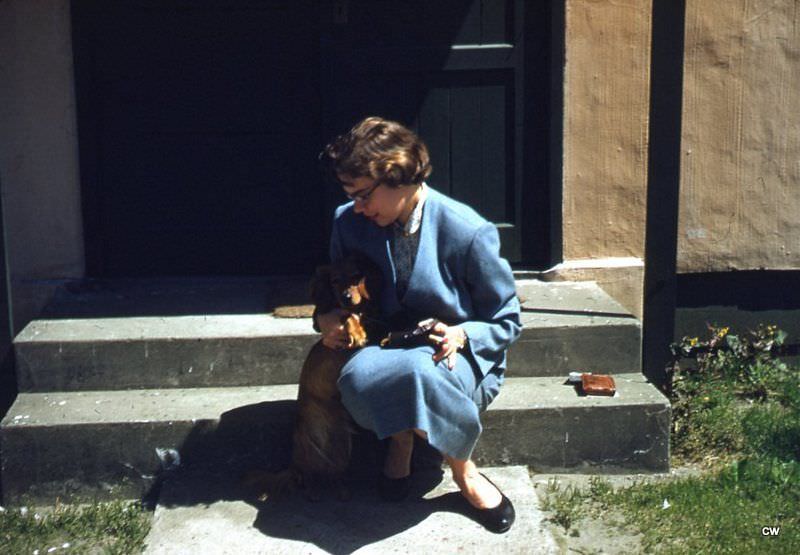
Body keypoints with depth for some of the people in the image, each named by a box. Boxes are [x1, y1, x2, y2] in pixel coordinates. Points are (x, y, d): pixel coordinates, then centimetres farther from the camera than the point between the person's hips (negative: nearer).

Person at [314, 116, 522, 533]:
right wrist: (325, 319, -8)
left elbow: (507, 322, -3)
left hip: (457, 357, -3)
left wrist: (462, 335, -23)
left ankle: (462, 468, -10)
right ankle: (400, 438, 1)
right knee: (357, 378, -36)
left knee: (419, 370, -41)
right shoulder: (348, 222, -2)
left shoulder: (468, 231, -14)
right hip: (387, 349, 3)